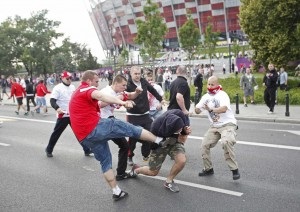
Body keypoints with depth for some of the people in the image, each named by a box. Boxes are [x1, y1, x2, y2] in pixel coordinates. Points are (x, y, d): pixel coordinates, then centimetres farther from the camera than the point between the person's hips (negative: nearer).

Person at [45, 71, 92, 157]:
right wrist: (57, 108, -37)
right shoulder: (58, 88, -11)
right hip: (63, 115, -6)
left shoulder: (72, 87, 10)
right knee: (56, 133, 5)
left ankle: (86, 150, 13)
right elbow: (52, 100, -19)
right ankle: (49, 150, 24)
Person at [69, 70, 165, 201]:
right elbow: (100, 96, -25)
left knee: (105, 161, 17)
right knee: (131, 129, 0)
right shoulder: (87, 89, -2)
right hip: (95, 127, -9)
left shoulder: (76, 94, 28)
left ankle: (116, 192, 19)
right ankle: (159, 140, 8)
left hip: (84, 137, 9)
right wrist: (122, 102, -43)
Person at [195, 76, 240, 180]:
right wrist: (197, 108, -21)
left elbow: (224, 109, -31)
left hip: (228, 124, -7)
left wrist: (211, 110, -43)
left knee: (226, 143, -32)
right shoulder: (206, 96, 7)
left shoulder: (222, 95, -14)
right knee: (204, 145, 2)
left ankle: (234, 170, -17)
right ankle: (208, 169, 22)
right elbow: (198, 111, 2)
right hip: (214, 126, 7)